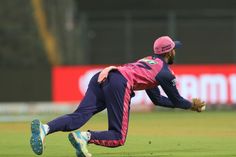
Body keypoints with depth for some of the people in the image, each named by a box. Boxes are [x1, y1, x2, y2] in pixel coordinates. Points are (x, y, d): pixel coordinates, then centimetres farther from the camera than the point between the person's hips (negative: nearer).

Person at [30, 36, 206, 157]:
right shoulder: (165, 72, 16)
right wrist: (192, 105, 45)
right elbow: (177, 100, 25)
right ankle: (85, 137, -31)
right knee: (118, 137, -3)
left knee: (79, 116, -12)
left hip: (101, 76, 7)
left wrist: (187, 103, 53)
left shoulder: (148, 60, 39)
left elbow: (157, 99, 47)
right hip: (120, 83, -7)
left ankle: (44, 128, -39)